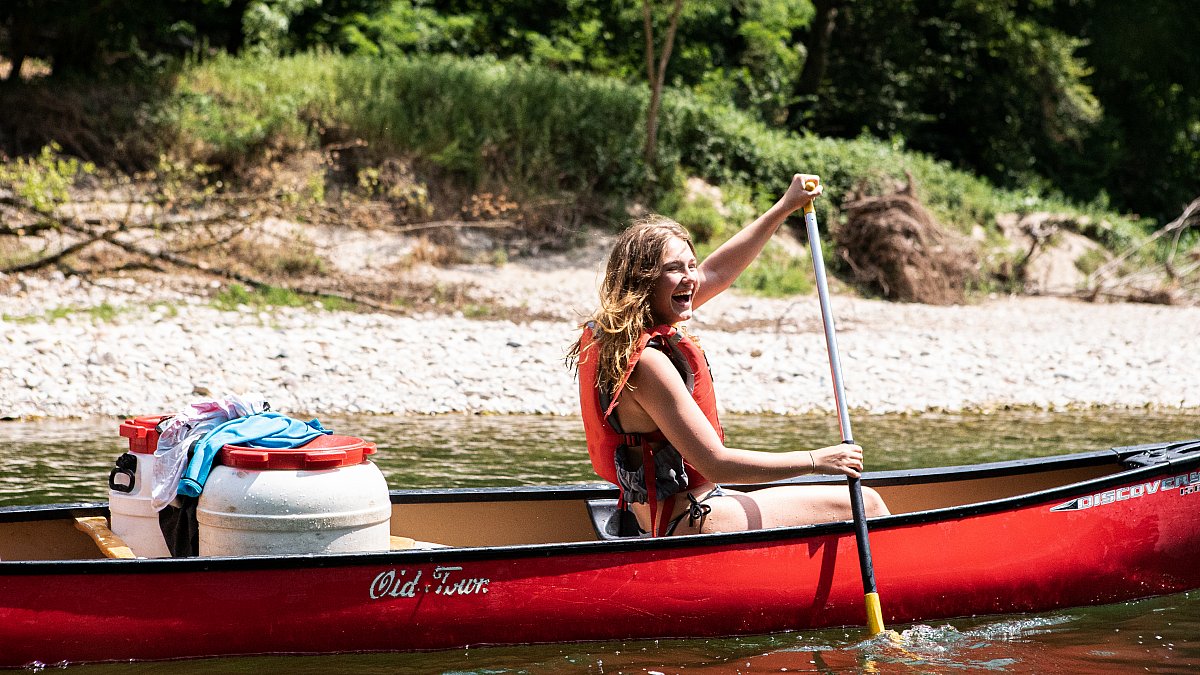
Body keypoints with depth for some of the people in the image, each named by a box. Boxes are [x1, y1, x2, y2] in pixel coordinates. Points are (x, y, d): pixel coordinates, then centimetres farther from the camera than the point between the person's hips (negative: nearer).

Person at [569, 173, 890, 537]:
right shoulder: (648, 362, -24)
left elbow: (717, 271, 17)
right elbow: (715, 463, -25)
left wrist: (785, 207, 19)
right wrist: (816, 460, -17)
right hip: (689, 520, -10)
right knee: (866, 506, -4)